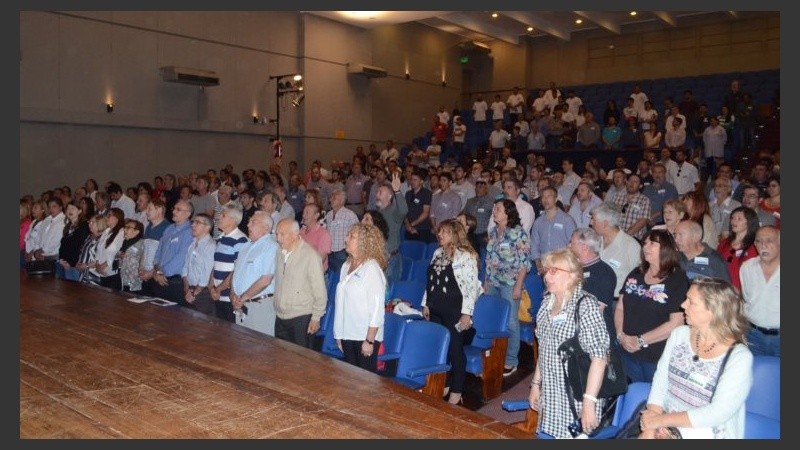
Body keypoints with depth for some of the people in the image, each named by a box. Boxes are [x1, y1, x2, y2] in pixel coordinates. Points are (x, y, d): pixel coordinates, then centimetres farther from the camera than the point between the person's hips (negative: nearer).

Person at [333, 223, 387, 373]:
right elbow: (341, 302, 12)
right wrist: (339, 334, 13)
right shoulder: (346, 266, 8)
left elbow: (377, 308, -17)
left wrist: (370, 340, -18)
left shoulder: (372, 269, -15)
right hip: (347, 334, 7)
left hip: (365, 337, -7)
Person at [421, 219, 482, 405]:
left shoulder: (466, 256, -12)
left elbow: (471, 286, -15)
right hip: (436, 310, 7)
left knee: (455, 349, 1)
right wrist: (426, 304, 15)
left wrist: (466, 313, -17)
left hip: (455, 311, -7)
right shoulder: (437, 253, 11)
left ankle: (456, 391, 15)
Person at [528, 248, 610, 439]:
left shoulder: (585, 304, -16)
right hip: (550, 396, 6)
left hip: (577, 397, -6)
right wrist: (536, 384, 14)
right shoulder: (547, 302, 6)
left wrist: (589, 402, -23)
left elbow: (599, 356, -20)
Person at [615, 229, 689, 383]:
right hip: (628, 353, 5)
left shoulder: (677, 279, -9)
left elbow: (676, 323, -16)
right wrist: (621, 335, -7)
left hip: (658, 357, -5)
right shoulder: (635, 274, 8)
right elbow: (620, 308, 10)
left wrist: (640, 341, -15)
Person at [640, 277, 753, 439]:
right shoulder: (679, 334, 1)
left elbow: (718, 413, -18)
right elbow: (660, 380, -1)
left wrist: (662, 420, -17)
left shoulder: (739, 358, -13)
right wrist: (650, 427, -13)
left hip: (706, 434, -4)